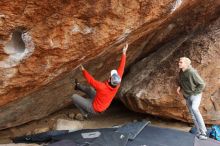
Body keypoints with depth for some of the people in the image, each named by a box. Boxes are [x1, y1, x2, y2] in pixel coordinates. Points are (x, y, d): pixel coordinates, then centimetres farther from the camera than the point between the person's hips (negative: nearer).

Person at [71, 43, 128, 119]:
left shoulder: (102, 87, -40)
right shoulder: (117, 84, -23)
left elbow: (91, 80, -25)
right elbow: (121, 69, -16)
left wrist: (83, 70, -11)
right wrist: (124, 53, -12)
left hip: (94, 108, -7)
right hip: (102, 106, 7)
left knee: (74, 97, 3)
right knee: (89, 88, 24)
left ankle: (84, 113, 17)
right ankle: (78, 86, 54)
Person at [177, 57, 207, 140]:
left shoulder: (192, 72, -24)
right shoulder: (181, 73, -1)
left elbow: (202, 84, -18)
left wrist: (194, 93, -16)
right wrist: (179, 87, 0)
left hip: (195, 95, -8)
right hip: (187, 96, 8)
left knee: (194, 108, -32)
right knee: (192, 114, 11)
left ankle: (203, 131, -21)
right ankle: (199, 132, 25)